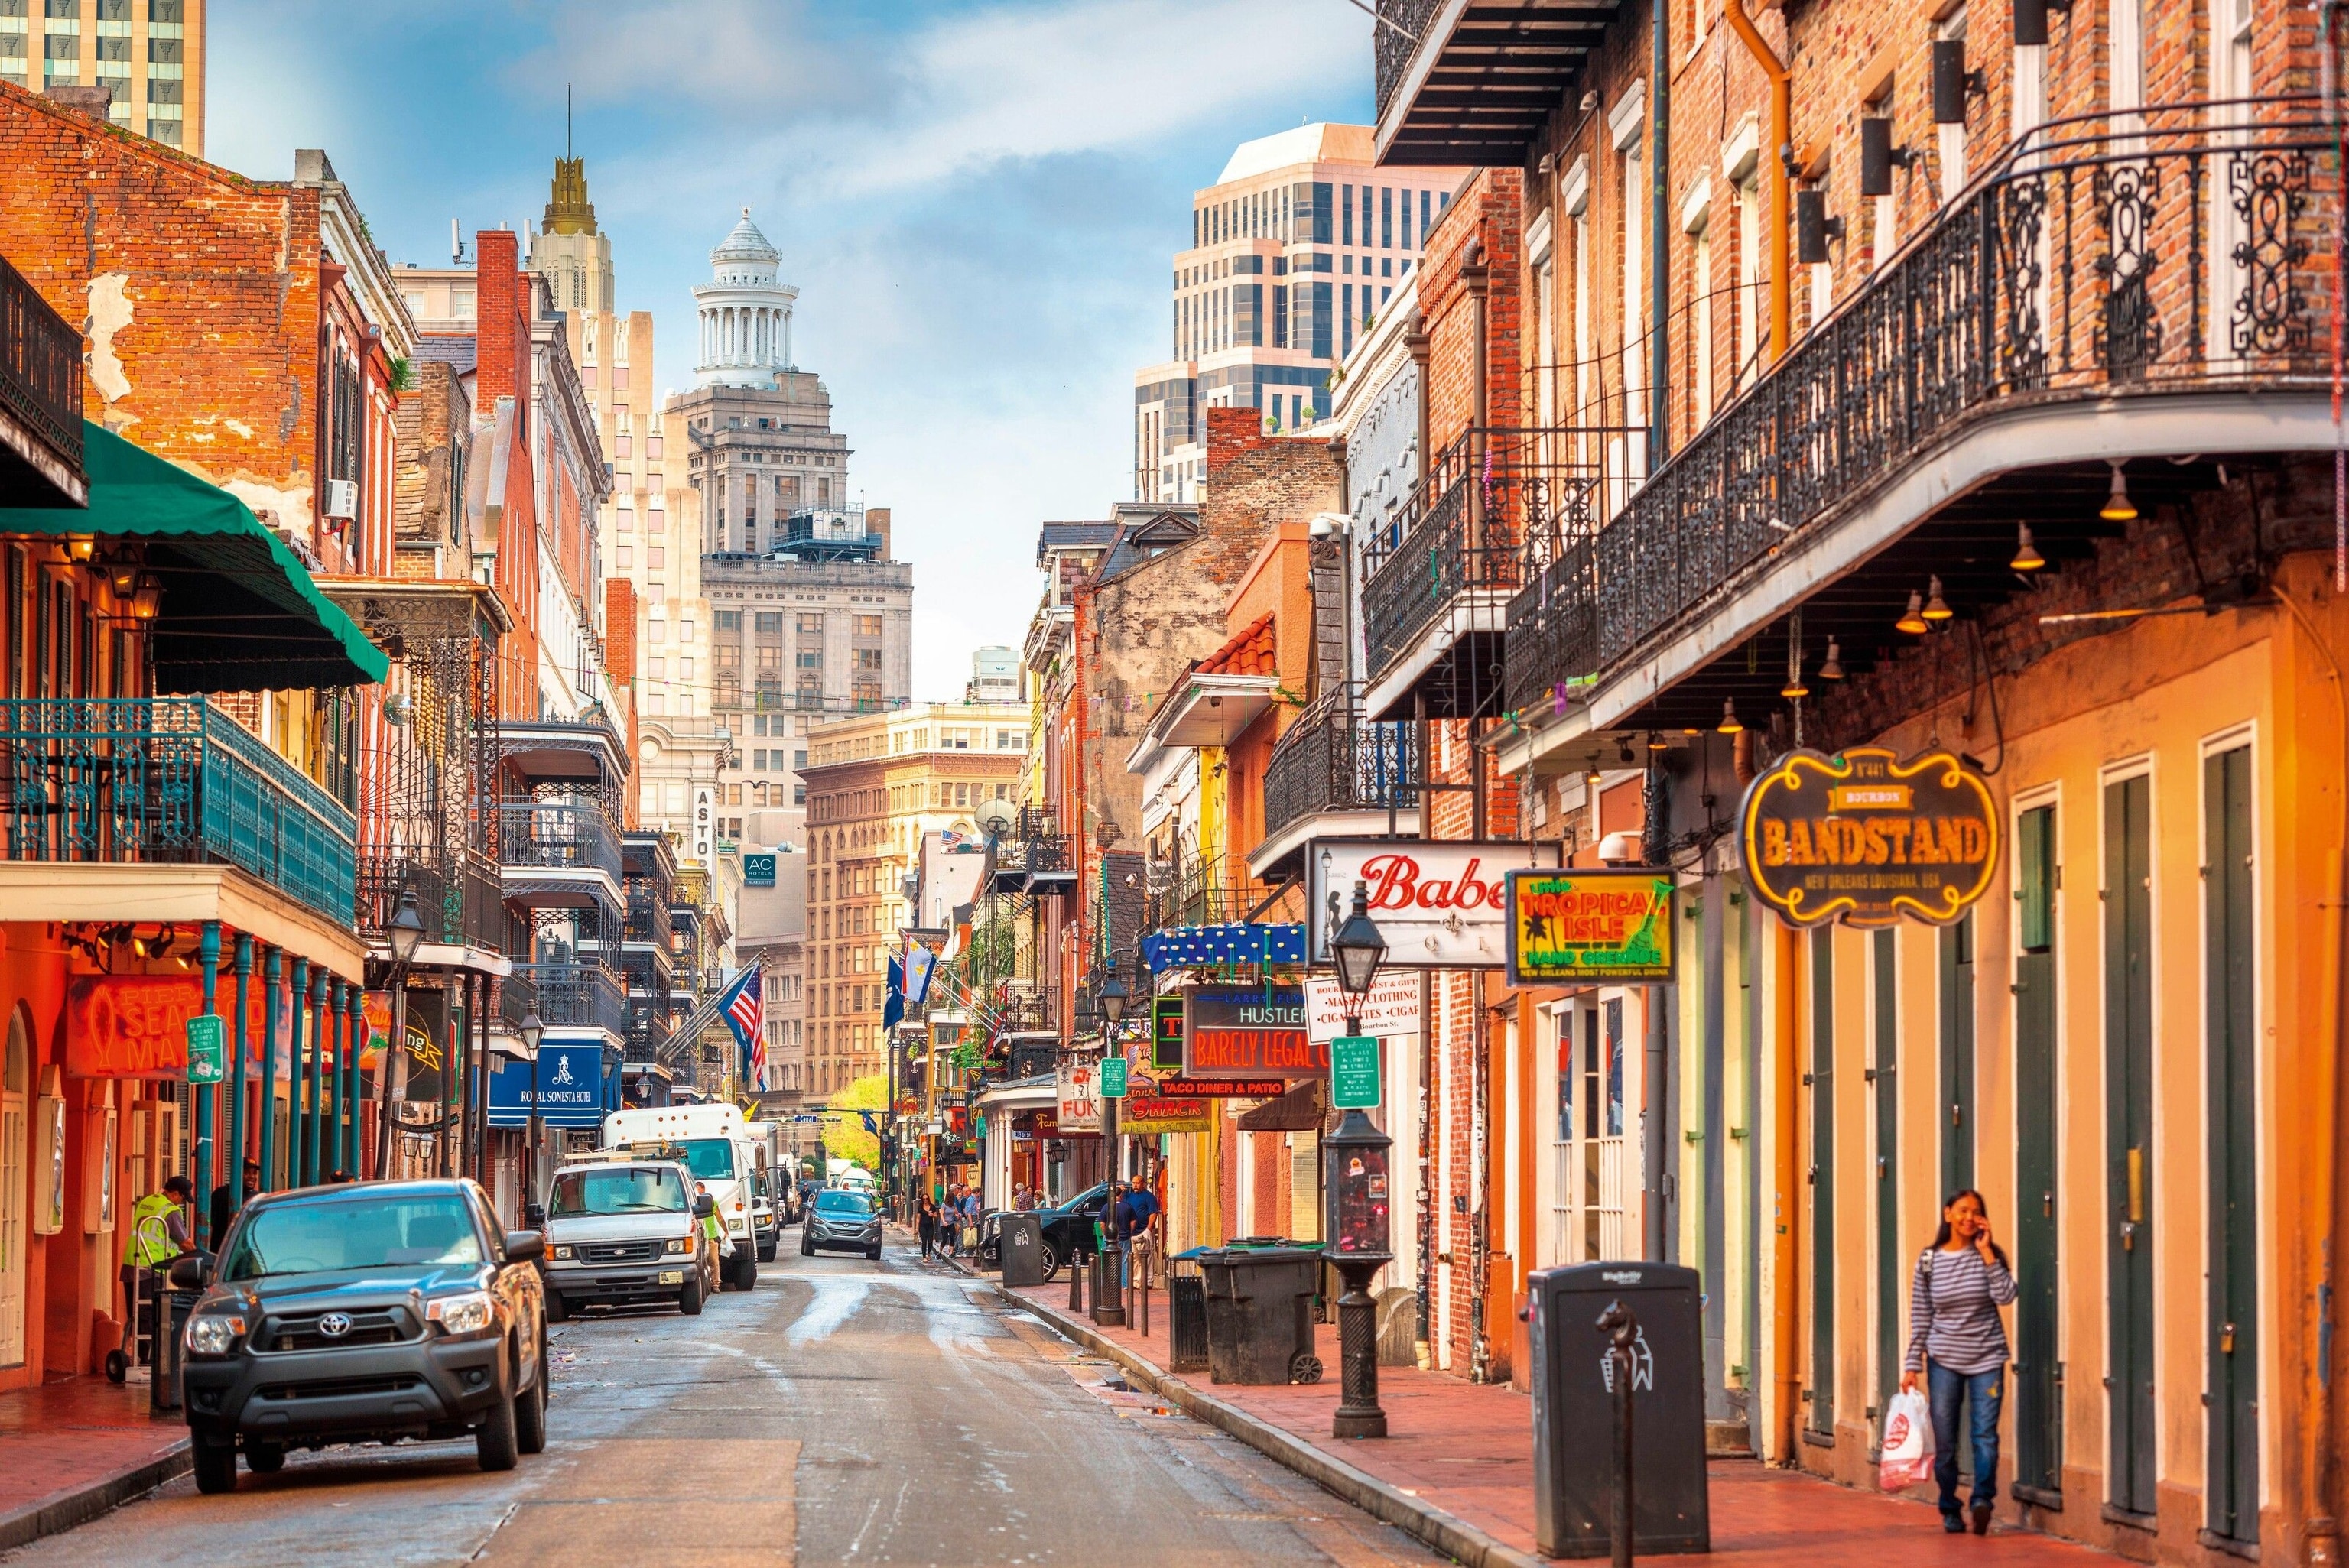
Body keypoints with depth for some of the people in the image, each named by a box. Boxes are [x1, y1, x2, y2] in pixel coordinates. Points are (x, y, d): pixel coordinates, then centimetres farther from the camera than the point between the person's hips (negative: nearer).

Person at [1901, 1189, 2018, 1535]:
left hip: (1986, 1359, -1)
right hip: (1944, 1360, 1)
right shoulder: (1929, 1261, 4)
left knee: (1985, 1434, -14)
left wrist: (1986, 1252, -13)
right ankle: (1950, 1510, 13)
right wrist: (1912, 1365, 3)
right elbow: (1920, 1317, 7)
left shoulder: (1989, 1256, 3)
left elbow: (2005, 1296, -14)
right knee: (1945, 1441, 2)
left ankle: (1982, 1499, -20)